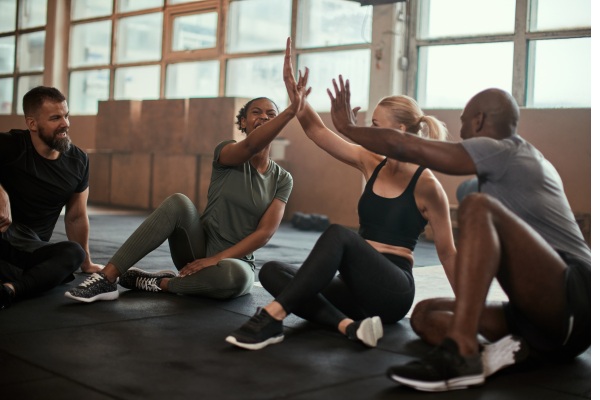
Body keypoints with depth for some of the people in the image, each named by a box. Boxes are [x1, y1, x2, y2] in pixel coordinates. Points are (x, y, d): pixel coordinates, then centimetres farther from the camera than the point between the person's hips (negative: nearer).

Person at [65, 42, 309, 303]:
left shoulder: (283, 179, 4)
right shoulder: (226, 153, -1)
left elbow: (265, 232, -7)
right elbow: (250, 146, -26)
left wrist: (216, 259, -19)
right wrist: (291, 111, -43)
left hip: (234, 261, 0)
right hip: (200, 248, 0)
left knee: (237, 276, -39)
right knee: (179, 203, -32)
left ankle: (160, 282, -16)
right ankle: (107, 278, -32)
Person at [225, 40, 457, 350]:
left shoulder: (425, 184, -7)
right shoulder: (371, 164, 10)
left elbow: (447, 253, -3)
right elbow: (317, 130, 7)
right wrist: (293, 89, -6)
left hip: (393, 292, -7)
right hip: (358, 287, 7)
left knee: (338, 234, -33)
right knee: (272, 272, -13)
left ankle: (272, 318, -40)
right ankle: (349, 325, -32)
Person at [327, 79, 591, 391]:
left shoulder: (501, 151, -3)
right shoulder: (527, 159, 24)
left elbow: (405, 147, -5)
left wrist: (348, 128, 10)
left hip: (573, 299, -9)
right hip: (551, 315, 10)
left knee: (477, 207, -27)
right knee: (425, 314, 6)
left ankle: (460, 353, -35)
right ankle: (518, 348, -18)